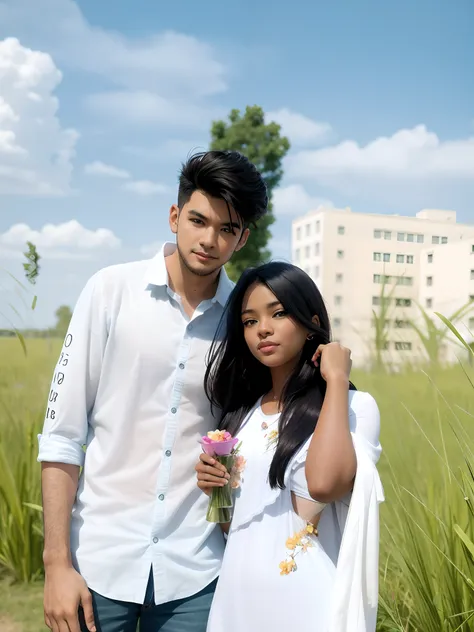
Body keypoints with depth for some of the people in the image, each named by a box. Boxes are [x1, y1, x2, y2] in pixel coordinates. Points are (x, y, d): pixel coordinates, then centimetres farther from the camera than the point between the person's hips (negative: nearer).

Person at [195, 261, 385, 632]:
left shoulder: (354, 405, -11)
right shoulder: (241, 413, 6)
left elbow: (324, 483, -32)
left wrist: (336, 380, -22)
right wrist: (213, 488, -6)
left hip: (306, 601, -5)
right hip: (238, 596, 5)